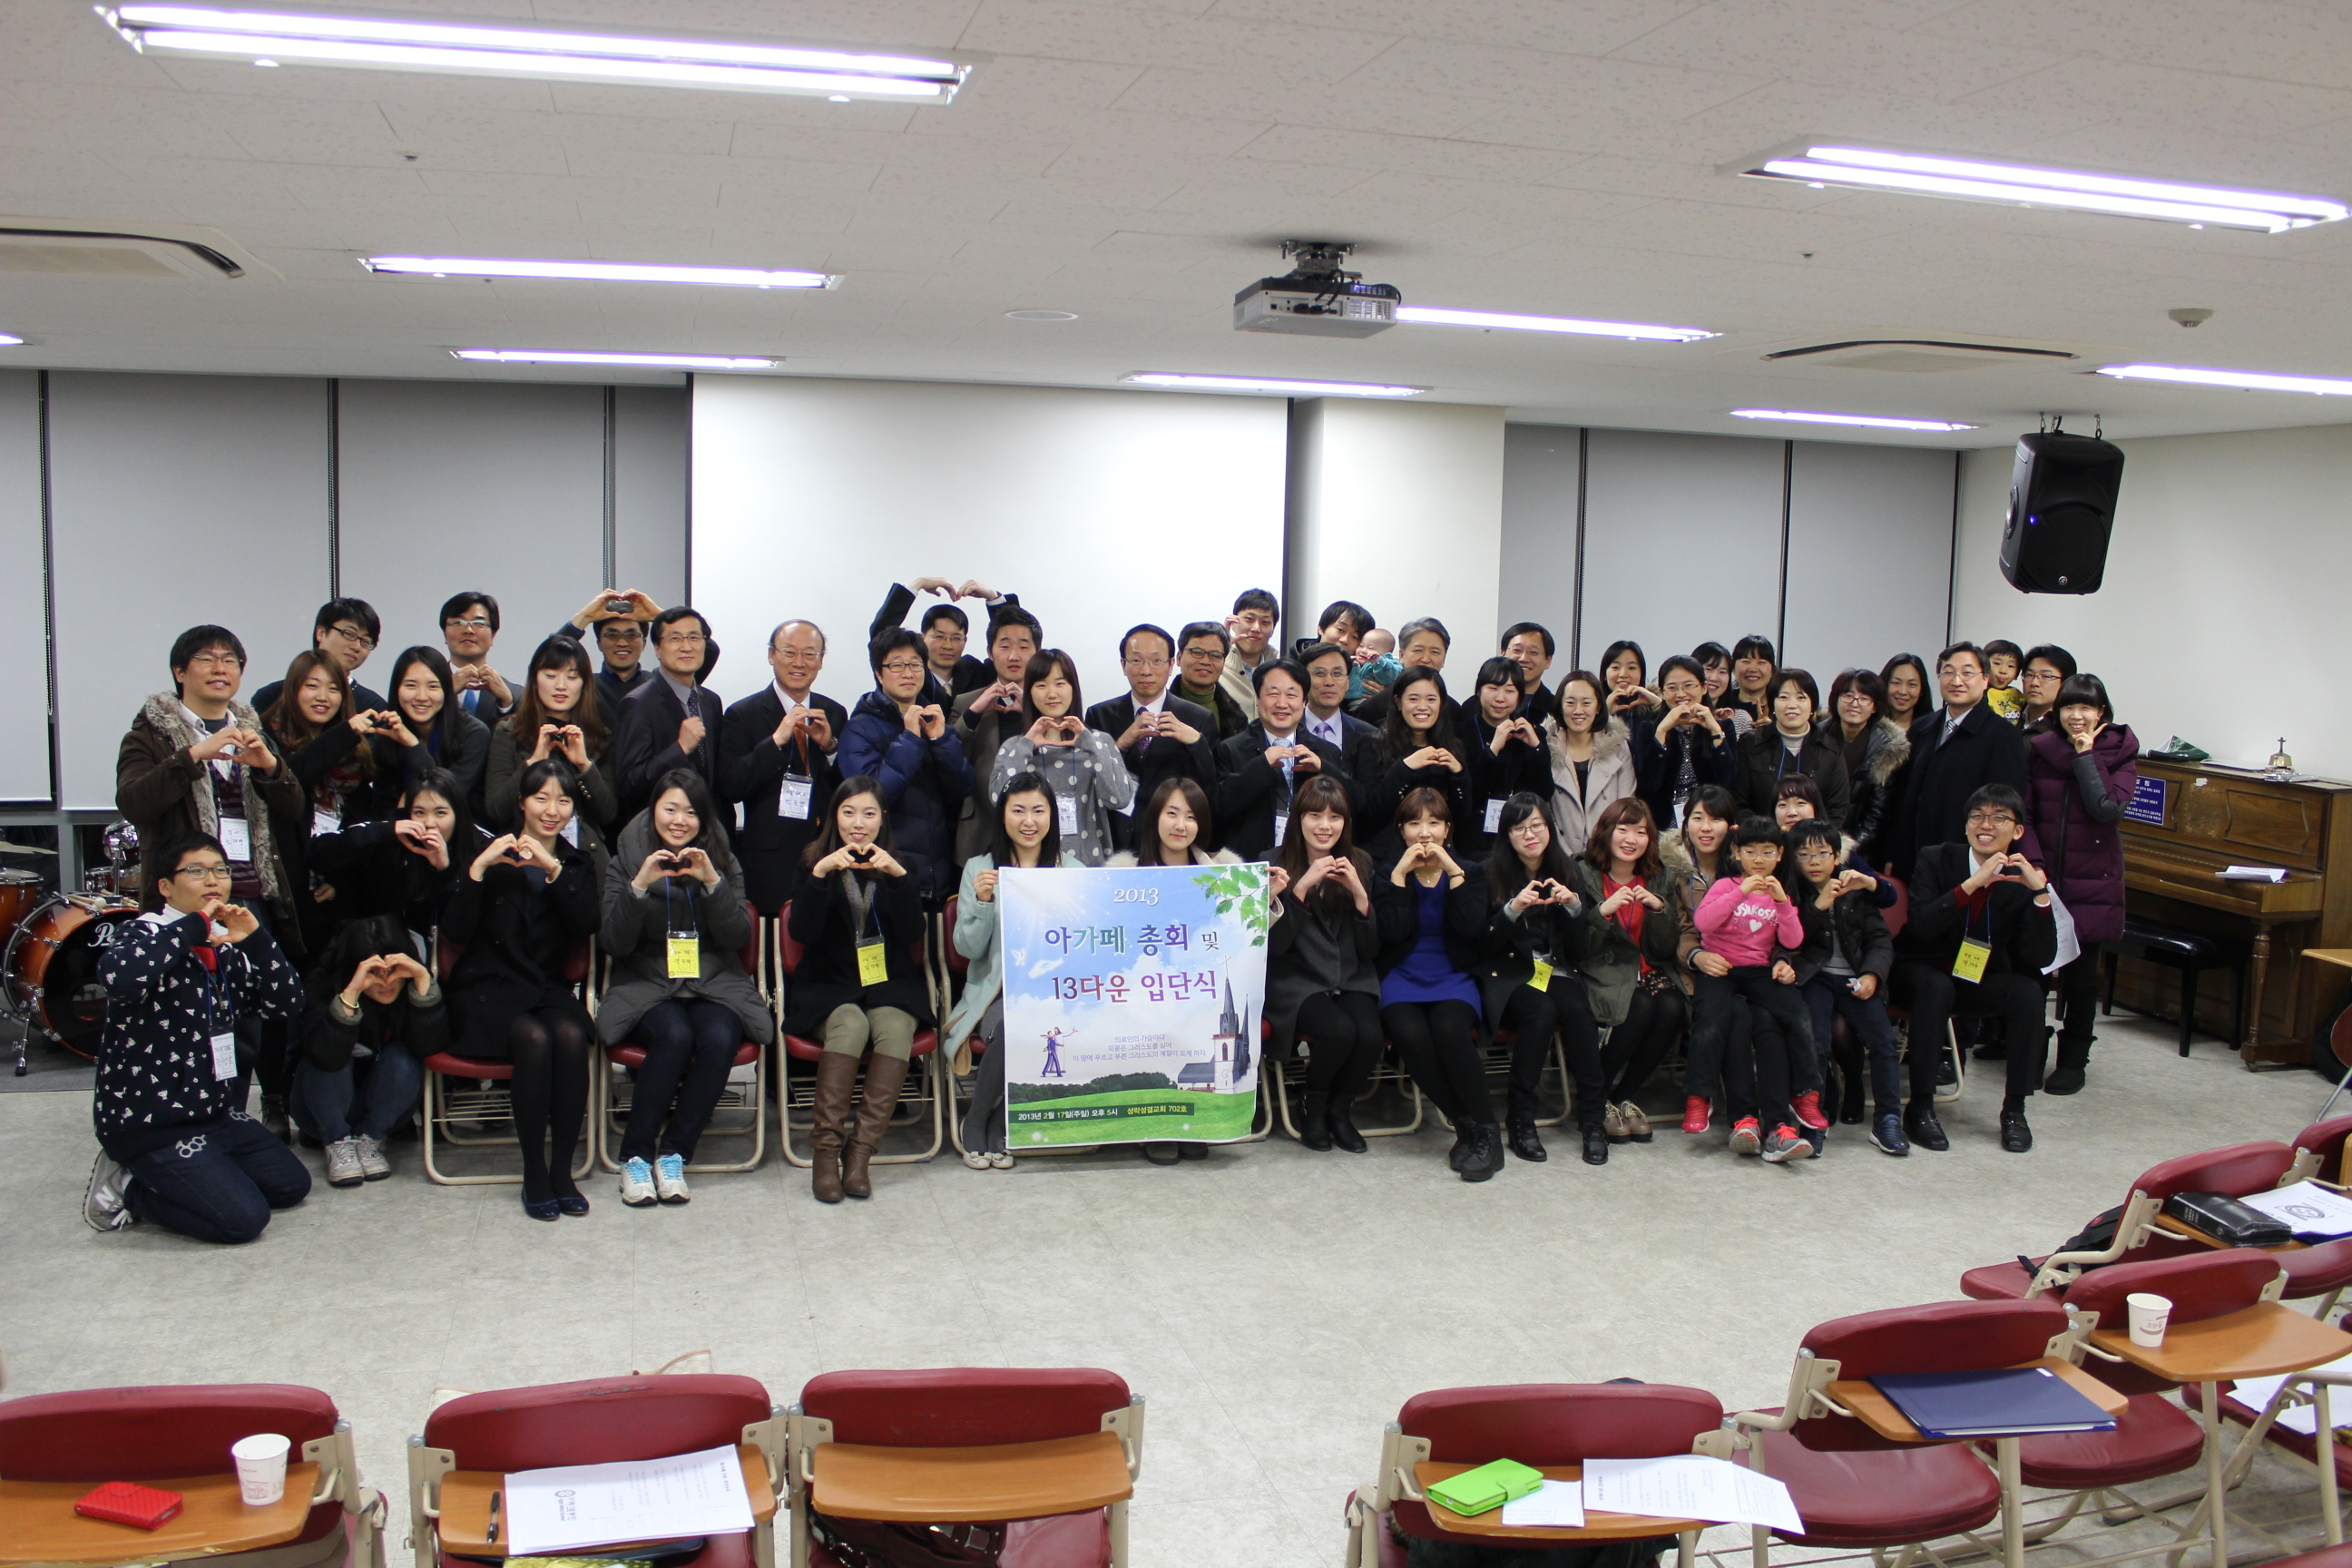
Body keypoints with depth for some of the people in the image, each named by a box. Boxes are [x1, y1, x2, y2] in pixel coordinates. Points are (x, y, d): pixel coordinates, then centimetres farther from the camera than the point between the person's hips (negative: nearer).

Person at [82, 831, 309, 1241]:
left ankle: (174, 1177, 18)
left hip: (214, 1112, 8)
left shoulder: (227, 946, 7)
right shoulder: (145, 934, -13)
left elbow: (286, 1003, 0)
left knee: (292, 1186, 12)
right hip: (149, 1124, -8)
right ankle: (128, 1188, 3)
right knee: (245, 1218, -16)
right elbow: (117, 974, -37)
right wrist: (195, 926, -27)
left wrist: (256, 940, -13)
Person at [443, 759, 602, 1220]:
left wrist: (552, 869, -19)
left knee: (571, 1036, -30)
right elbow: (455, 931, -6)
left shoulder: (577, 863, 13)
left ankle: (562, 1170, -22)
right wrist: (479, 868, -18)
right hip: (489, 988, -2)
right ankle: (534, 1174, -22)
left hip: (549, 988, 2)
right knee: (534, 1038, -32)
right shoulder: (490, 853, 6)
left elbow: (586, 926, -7)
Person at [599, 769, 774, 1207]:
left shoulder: (723, 863, 10)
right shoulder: (627, 861, 6)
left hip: (713, 984, 2)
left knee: (719, 1038, -30)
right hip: (647, 985, -1)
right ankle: (635, 1155, -19)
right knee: (675, 1035, -33)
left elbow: (739, 938, -1)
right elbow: (615, 943, -5)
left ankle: (673, 1154, -17)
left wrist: (713, 883, -15)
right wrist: (639, 886, -19)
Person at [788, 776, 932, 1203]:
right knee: (850, 1024, -34)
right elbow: (802, 933, -9)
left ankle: (860, 1152, -30)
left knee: (895, 1026, -32)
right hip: (828, 987, -1)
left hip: (890, 985, 1)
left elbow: (914, 934, -6)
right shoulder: (817, 863, 6)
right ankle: (826, 1149, -30)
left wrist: (898, 877, -20)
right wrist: (820, 876, -22)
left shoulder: (898, 867, 9)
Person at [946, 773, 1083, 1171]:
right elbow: (967, 947, -1)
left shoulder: (1072, 870, 10)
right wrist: (982, 901, -17)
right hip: (996, 991, -1)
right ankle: (976, 1123, -7)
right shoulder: (980, 868, 6)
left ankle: (997, 1127, -10)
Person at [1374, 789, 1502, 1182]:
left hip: (1455, 977, 0)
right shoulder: (1388, 876, 11)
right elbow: (1392, 932, -7)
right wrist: (1400, 875, -10)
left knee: (1449, 1028, -34)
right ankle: (1466, 1127, -19)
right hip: (1403, 978, 0)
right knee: (1410, 1033, -33)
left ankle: (1486, 1132, -22)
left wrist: (1453, 873, -11)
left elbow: (1471, 928, -8)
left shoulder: (1470, 872, 11)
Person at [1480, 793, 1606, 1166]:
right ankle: (1520, 1121, -24)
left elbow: (1577, 950, 5)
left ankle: (1591, 1119, -24)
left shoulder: (1565, 873, 7)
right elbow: (1484, 947, -7)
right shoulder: (1492, 874, -2)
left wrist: (1573, 907, -12)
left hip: (1554, 971, 3)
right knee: (1540, 1011, -33)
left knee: (1578, 1010, -30)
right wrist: (1513, 909, -22)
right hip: (1508, 975, -3)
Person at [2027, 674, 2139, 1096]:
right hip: (2042, 876, 1)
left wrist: (2085, 756, -14)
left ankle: (2073, 1060, 19)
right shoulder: (2039, 749, 3)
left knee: (2081, 973, 6)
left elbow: (2109, 808, -17)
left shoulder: (2119, 753, -2)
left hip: (2092, 881, -1)